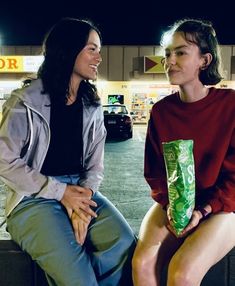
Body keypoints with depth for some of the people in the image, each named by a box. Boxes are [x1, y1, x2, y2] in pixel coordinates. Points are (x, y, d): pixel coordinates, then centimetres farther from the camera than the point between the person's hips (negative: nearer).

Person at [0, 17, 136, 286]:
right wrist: (61, 192, -14)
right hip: (34, 198, -5)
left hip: (80, 192, 5)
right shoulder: (26, 102, -6)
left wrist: (82, 199, -13)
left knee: (126, 245, -20)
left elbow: (95, 165, 8)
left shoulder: (92, 106, 10)